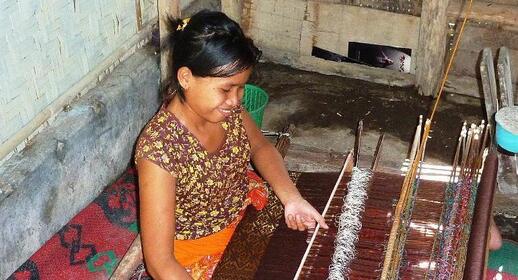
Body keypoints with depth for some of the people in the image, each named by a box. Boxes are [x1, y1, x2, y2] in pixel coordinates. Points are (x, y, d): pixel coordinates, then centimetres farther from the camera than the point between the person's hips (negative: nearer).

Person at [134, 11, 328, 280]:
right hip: (201, 253, -5)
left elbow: (260, 147, 3)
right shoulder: (159, 149, -35)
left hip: (246, 211, 6)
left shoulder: (226, 106, -17)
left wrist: (291, 198, -15)